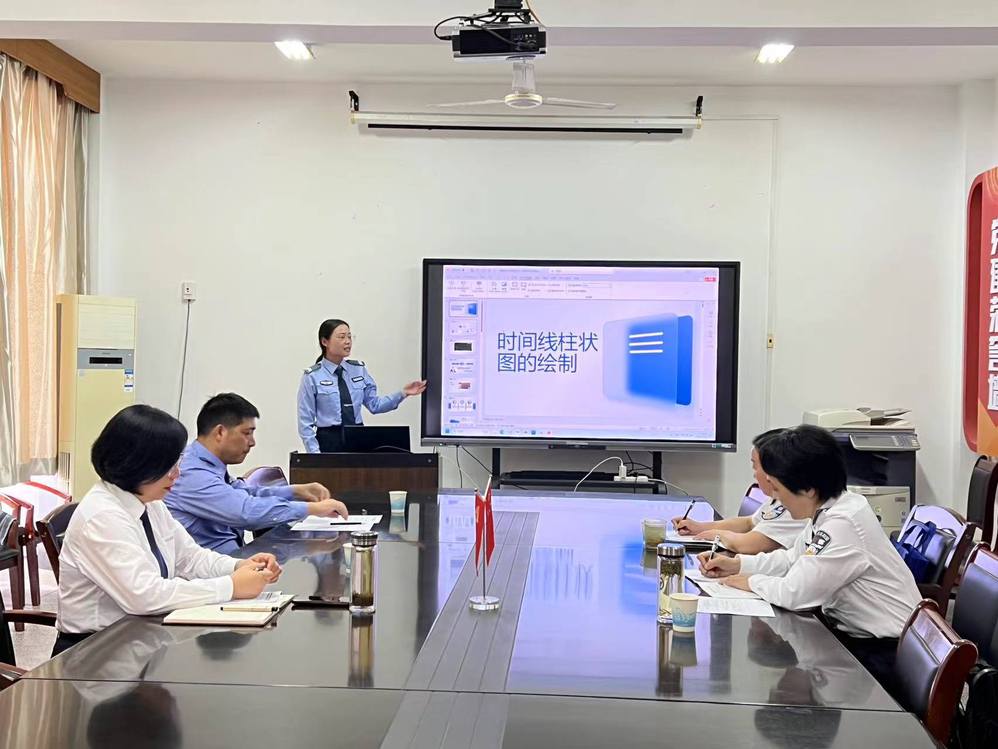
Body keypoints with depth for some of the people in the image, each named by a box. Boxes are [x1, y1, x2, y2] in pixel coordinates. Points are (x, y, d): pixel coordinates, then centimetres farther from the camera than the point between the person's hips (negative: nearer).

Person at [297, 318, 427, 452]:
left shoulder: (359, 369, 6)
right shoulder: (312, 376, -5)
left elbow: (374, 404, 8)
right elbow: (306, 423, -5)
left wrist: (403, 393, -3)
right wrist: (315, 455, -13)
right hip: (329, 440, -4)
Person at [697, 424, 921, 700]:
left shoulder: (843, 524, -27)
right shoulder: (828, 509, 2)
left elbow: (794, 593, -26)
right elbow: (793, 559, 17)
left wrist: (751, 581, -7)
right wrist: (736, 564, 7)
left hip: (883, 655, -8)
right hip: (855, 636, 8)